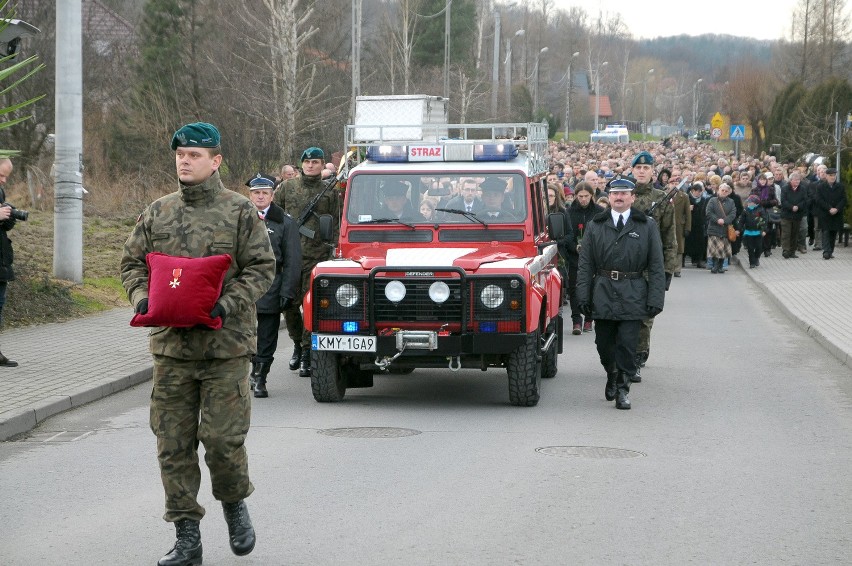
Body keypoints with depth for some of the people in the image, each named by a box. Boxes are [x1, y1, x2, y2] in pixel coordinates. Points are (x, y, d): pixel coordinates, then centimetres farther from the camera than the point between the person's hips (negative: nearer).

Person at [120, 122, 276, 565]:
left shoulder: (239, 211, 0)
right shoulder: (158, 213, 11)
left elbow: (261, 268, -2)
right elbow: (133, 263, 15)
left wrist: (228, 304, -17)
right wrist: (142, 298, -5)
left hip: (225, 344, -3)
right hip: (171, 345, 4)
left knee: (223, 437, -6)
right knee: (173, 444, 3)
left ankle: (235, 503, 24)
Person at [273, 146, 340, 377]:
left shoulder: (330, 191, 7)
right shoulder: (287, 187, 10)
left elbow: (336, 224, 8)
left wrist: (333, 251, -1)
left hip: (317, 256, -2)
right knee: (289, 304, 6)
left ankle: (307, 354, -2)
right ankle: (297, 344, 27)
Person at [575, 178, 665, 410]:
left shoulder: (647, 226, 5)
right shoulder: (596, 226, 9)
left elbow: (656, 267, 2)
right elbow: (586, 265, 8)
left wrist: (655, 300, -6)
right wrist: (584, 296, -1)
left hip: (633, 295, -2)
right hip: (603, 293, 2)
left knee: (627, 345, -4)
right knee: (604, 343, 8)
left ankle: (622, 389, 7)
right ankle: (612, 376, 34)